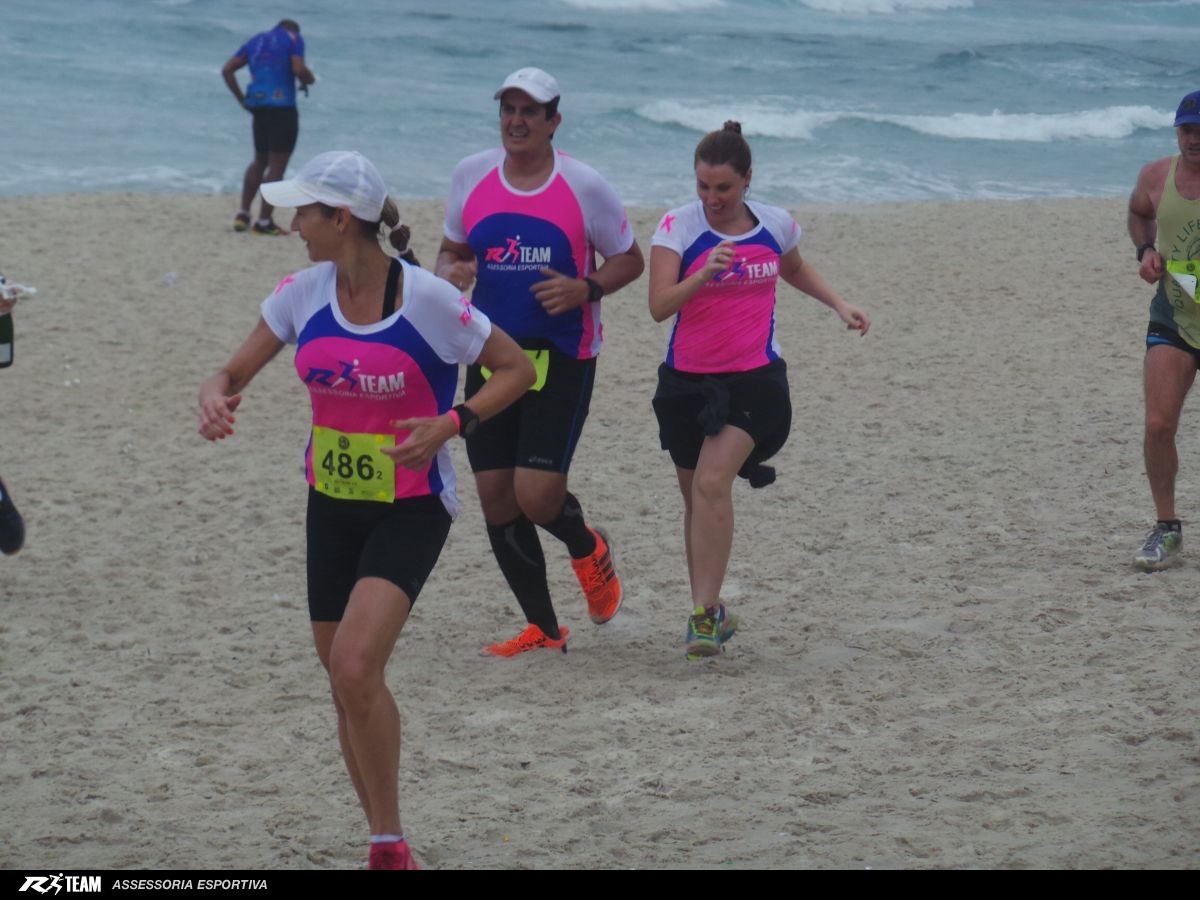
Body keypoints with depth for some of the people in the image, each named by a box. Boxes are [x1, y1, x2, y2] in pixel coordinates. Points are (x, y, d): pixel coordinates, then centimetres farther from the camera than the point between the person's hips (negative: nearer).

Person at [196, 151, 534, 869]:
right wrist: (216, 400, -16)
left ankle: (391, 840, -7)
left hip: (411, 508, -6)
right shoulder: (303, 294, 0)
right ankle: (387, 847, 26)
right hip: (332, 505, 6)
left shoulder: (427, 299, -16)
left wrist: (452, 423, -22)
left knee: (355, 666, -23)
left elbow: (518, 369, -7)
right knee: (348, 685, 10)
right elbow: (234, 373, 8)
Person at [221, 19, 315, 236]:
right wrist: (310, 79, 7)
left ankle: (243, 213, 15)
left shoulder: (255, 41, 19)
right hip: (283, 106, -6)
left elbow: (227, 70, 11)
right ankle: (264, 222, -5)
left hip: (258, 106, 6)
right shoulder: (293, 38, 3)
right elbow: (299, 70, -14)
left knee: (260, 161, 21)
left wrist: (241, 98, 12)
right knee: (277, 165, -2)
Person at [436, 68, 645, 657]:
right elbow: (451, 250, 16)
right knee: (495, 496, 2)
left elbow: (628, 260, 4)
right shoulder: (471, 176, 4)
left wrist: (585, 289, -15)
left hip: (562, 359, -4)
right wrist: (450, 272, -8)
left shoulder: (584, 186, -5)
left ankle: (587, 549, 22)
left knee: (537, 493, -15)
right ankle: (543, 629, 16)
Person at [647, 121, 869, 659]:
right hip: (687, 380, 1)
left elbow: (794, 269, 26)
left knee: (713, 481, -20)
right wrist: (702, 276, -34)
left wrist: (839, 304, 14)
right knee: (695, 497, 10)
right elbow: (659, 306, -19)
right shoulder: (677, 227, -8)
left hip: (754, 378, -1)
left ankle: (704, 612, -19)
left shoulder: (776, 226, 1)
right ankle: (710, 614, 26)